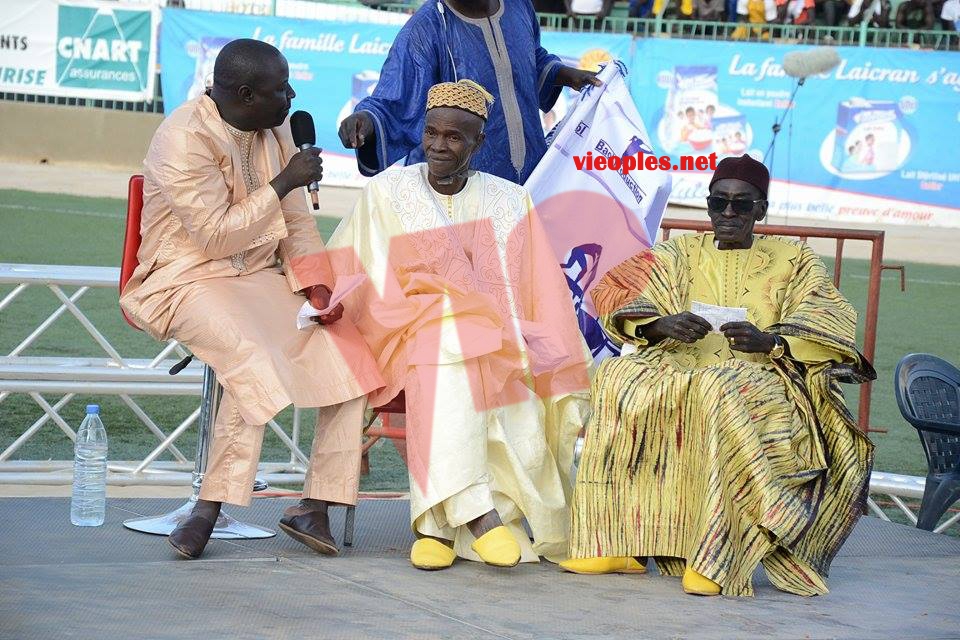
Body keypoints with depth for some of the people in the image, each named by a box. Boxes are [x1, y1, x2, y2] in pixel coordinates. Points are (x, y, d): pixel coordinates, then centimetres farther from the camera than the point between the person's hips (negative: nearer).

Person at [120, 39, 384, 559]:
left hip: (261, 277, 8)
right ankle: (210, 506, -30)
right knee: (254, 359, -35)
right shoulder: (184, 140, -17)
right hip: (188, 279, -7)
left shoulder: (274, 131, 8)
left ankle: (315, 505, -12)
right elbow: (217, 236, -20)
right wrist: (283, 183, -16)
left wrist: (317, 287, -3)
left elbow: (296, 221, 12)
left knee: (347, 349, -13)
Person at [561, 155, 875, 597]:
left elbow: (834, 325, -2)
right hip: (679, 370, 3)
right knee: (619, 379, -28)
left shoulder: (794, 262, 14)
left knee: (723, 394, -38)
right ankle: (619, 543, -30)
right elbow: (614, 295, 4)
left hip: (759, 375, -3)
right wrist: (662, 324, -18)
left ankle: (716, 558, -41)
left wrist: (770, 341, -21)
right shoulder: (679, 255, 20)